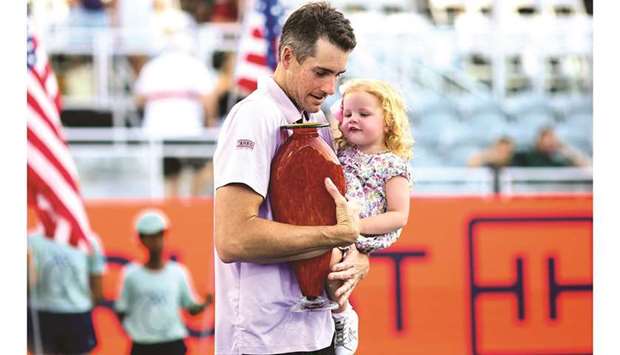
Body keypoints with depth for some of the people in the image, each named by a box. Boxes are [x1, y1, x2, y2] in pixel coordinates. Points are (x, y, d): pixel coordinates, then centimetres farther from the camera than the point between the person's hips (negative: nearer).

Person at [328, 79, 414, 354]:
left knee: (329, 254, -33)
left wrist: (358, 226, -17)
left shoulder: (392, 165, -1)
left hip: (363, 237, -7)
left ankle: (343, 317, -9)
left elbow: (399, 217, -6)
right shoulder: (342, 153, 18)